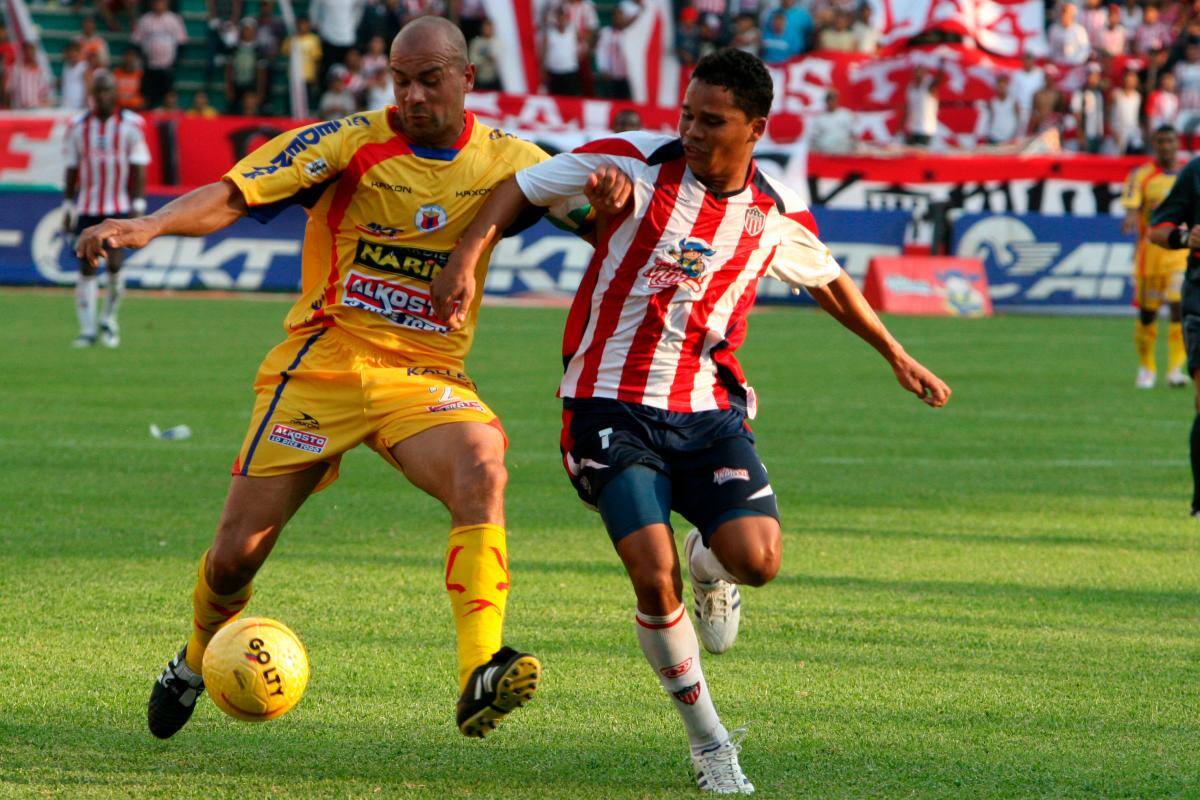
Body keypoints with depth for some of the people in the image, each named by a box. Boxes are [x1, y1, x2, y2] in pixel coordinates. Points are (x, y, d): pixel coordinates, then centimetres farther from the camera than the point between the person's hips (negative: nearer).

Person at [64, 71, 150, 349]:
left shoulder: (131, 125, 0)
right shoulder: (78, 127, 7)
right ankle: (87, 329, 2)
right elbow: (72, 170, 11)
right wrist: (67, 208, 8)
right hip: (87, 208, 2)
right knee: (86, 270, -2)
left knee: (114, 265, -11)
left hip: (119, 209, -2)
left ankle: (109, 319, 11)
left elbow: (138, 169, -1)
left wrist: (138, 206, -7)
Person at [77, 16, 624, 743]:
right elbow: (231, 195, -20)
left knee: (482, 468, -32)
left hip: (425, 378, 1)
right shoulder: (353, 142, -10)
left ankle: (481, 676, -38)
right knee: (236, 555, 1)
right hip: (323, 363, -1)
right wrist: (150, 225, -36)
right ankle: (198, 661, 36)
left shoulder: (504, 160, 2)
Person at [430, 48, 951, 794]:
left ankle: (710, 567, 22)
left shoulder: (779, 214, 1)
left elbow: (829, 281, 22)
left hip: (708, 409, 2)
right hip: (612, 407, -2)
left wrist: (896, 355, 28)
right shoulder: (634, 162, -9)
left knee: (756, 559, -20)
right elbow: (520, 187, 1)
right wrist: (467, 257, -13)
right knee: (655, 576, -17)